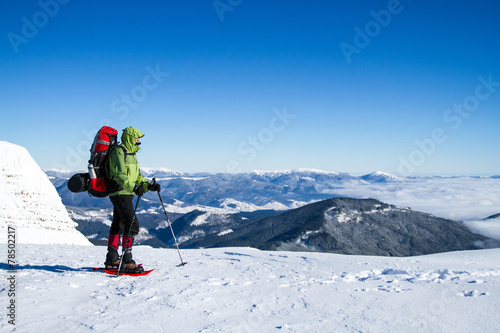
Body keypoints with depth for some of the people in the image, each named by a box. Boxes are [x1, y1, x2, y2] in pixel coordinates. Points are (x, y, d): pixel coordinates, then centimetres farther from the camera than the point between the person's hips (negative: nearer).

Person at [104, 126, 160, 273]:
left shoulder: (130, 154, 19)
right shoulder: (118, 152, -13)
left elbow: (137, 176, 19)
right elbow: (120, 175, -25)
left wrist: (148, 186, 4)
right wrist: (134, 187, -36)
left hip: (125, 194, 11)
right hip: (120, 193, -11)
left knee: (118, 225, 15)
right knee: (132, 224, -15)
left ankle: (112, 260, 25)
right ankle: (127, 261, -13)